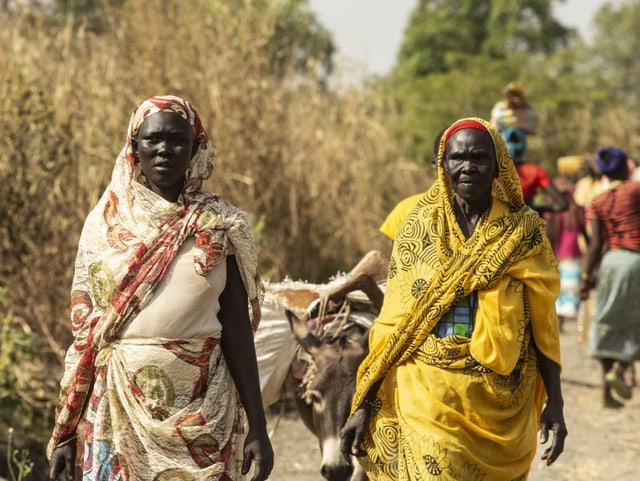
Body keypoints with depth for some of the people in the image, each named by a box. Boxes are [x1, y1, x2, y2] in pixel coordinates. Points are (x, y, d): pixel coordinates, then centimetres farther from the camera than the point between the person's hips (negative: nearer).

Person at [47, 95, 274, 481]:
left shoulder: (219, 226, 2)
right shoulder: (105, 223, 3)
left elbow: (238, 330, 1)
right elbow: (83, 330, 5)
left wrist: (257, 427, -3)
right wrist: (66, 430, 2)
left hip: (201, 406, 0)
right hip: (118, 405, 0)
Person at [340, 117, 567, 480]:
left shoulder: (523, 233, 1)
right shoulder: (420, 228, 3)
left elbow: (543, 325, 3)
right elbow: (392, 323, 3)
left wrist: (555, 404, -3)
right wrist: (364, 406, -1)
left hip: (498, 403, 0)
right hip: (426, 398, 0)